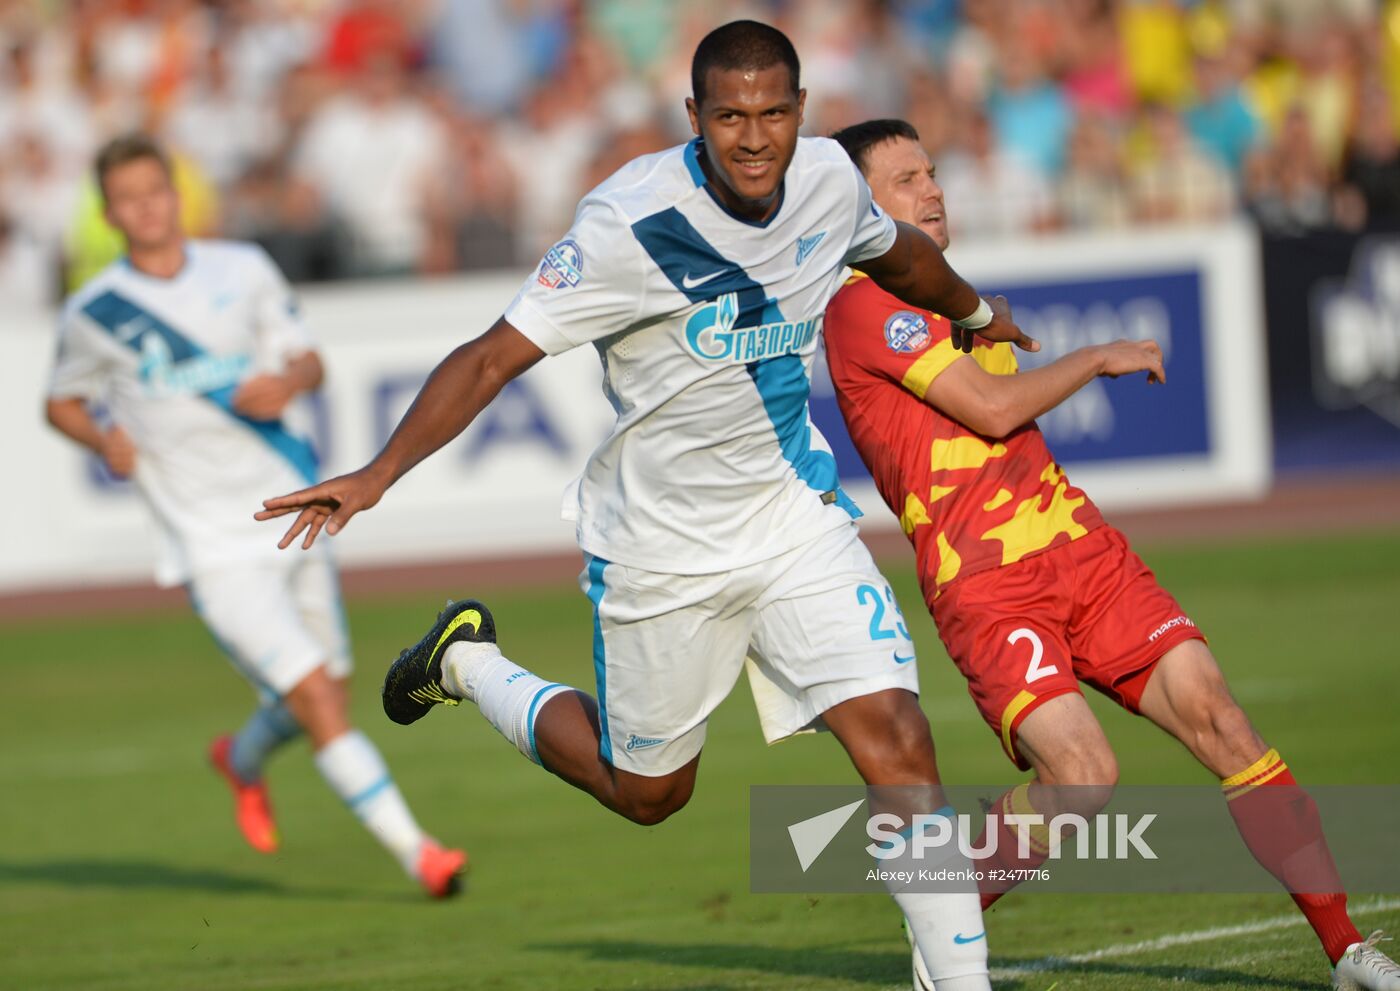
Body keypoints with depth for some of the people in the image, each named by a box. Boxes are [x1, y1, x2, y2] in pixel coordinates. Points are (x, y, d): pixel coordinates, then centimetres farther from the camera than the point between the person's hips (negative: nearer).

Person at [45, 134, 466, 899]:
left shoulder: (244, 270, 5)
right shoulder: (94, 313, -2)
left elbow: (308, 360, 12)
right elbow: (61, 403, 12)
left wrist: (287, 382, -12)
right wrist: (103, 439, -9)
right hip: (215, 546, -4)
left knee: (328, 692, 12)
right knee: (316, 698, -14)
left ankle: (244, 758, 44)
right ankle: (414, 850, -12)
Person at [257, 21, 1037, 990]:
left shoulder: (828, 178, -6)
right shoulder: (632, 223, -25)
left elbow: (899, 252, 19)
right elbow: (493, 357, -25)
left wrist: (976, 313, 38)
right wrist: (377, 475, -35)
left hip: (795, 512, 4)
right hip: (661, 546, -4)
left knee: (895, 739, -11)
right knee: (647, 791, 13)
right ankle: (469, 663, 37)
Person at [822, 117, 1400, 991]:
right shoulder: (863, 304, -8)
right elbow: (991, 407, -14)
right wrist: (1097, 359, -4)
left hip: (1081, 549, 8)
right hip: (985, 583, -8)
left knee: (1214, 713, -8)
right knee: (1083, 771, -24)